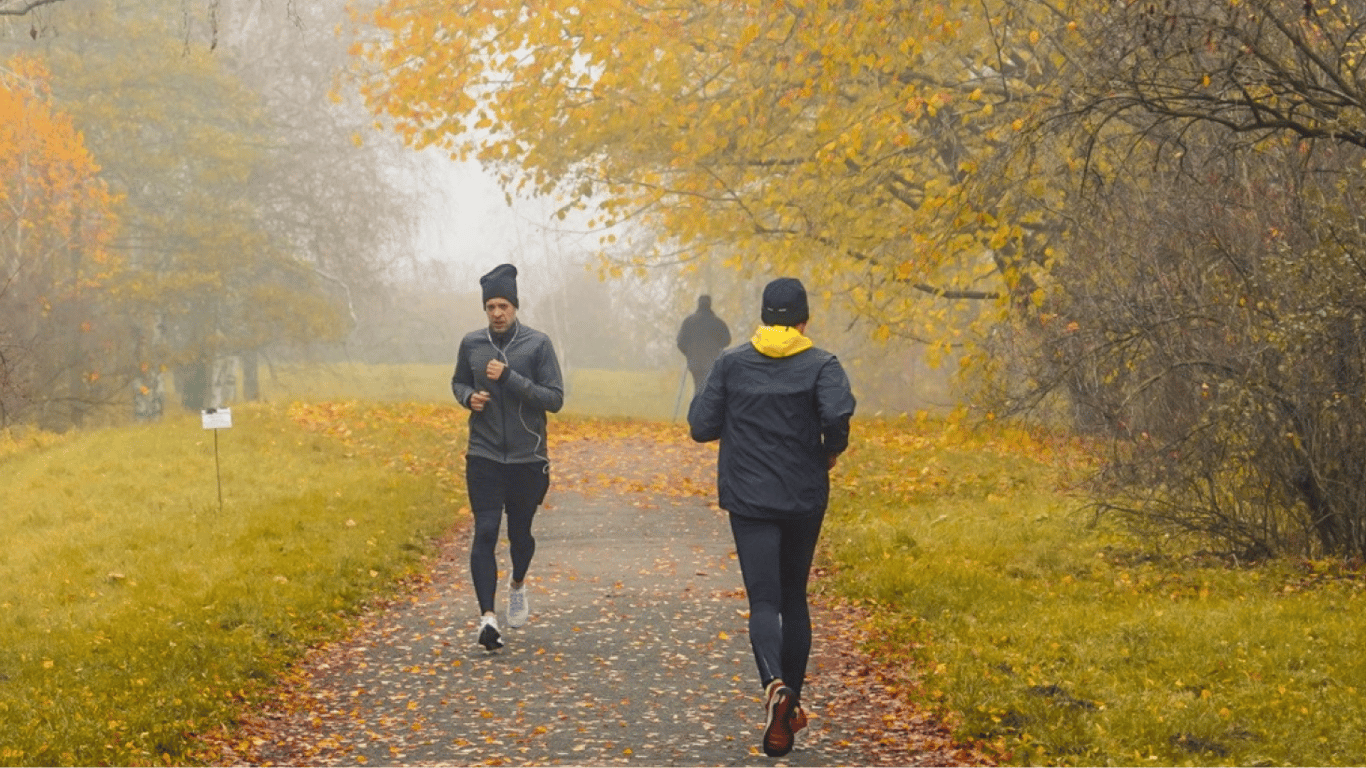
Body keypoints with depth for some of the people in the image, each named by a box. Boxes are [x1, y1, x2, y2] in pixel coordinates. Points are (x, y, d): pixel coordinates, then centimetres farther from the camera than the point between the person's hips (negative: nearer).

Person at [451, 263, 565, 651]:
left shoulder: (538, 344, -7)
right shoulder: (471, 343, 1)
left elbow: (555, 399, -11)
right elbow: (458, 383, 18)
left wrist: (510, 378, -21)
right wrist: (469, 397, -6)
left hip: (527, 459, -1)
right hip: (484, 458, 1)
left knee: (520, 531, 13)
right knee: (485, 532, -12)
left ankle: (518, 585, 44)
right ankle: (487, 616, -13)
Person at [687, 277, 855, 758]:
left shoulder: (732, 364, 2)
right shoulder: (821, 366, -3)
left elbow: (701, 426, 1)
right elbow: (838, 416, -21)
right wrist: (830, 452, -1)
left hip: (749, 501, -1)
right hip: (805, 500, 1)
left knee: (763, 600, -5)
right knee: (794, 598, 16)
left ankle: (775, 686, -32)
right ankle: (792, 704, 22)